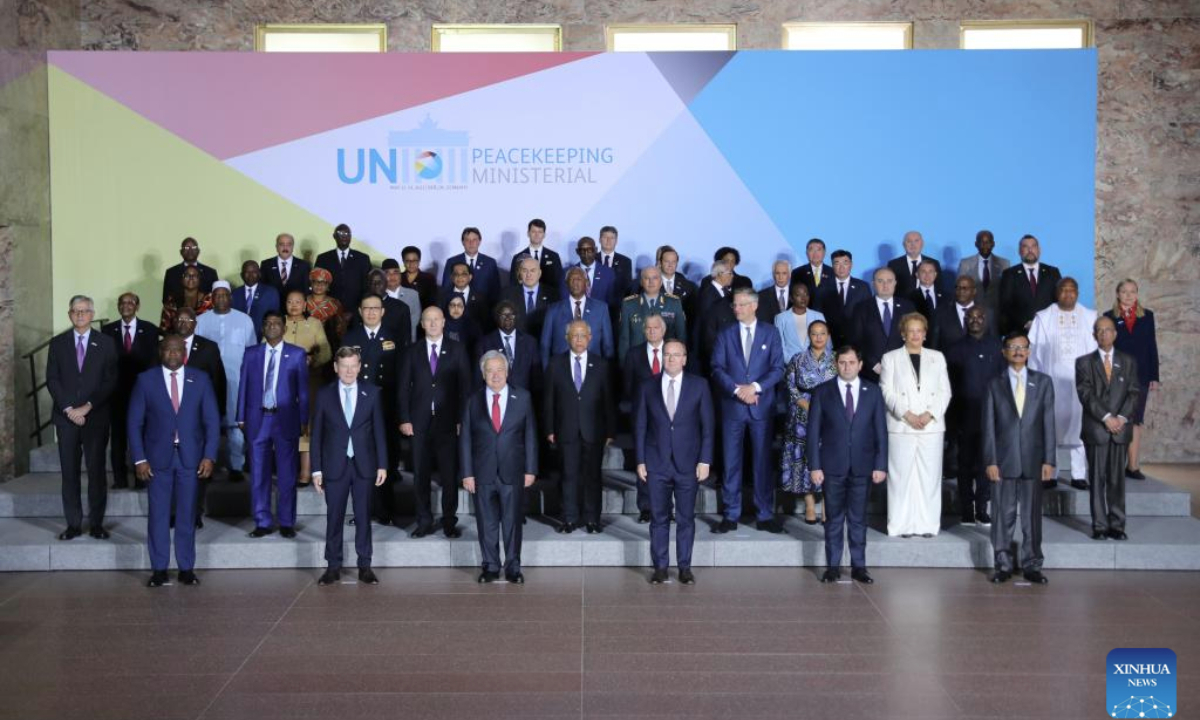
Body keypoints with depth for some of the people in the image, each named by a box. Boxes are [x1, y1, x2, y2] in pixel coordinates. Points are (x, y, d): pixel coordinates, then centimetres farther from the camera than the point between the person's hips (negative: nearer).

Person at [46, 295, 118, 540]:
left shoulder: (106, 343, 4)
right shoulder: (58, 343, 9)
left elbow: (111, 381, -1)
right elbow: (52, 380, 4)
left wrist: (87, 407, -10)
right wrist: (68, 409, -8)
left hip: (96, 417, -1)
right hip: (66, 417, 1)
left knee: (96, 471, 0)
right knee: (69, 472, 3)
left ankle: (96, 524, 8)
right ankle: (73, 524, 8)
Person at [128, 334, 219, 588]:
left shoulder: (200, 379, 3)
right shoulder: (146, 380, 1)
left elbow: (212, 420, 3)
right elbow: (134, 422, 1)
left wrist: (209, 456, -5)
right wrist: (139, 459, -6)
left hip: (190, 456, 0)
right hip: (158, 457, 0)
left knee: (186, 514, 5)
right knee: (158, 514, 3)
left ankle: (186, 569, 13)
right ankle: (159, 569, 12)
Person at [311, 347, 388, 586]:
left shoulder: (372, 393, 2)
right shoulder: (324, 395, 2)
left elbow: (379, 430, 3)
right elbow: (317, 434, 3)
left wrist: (382, 464, 0)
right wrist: (316, 469, -1)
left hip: (364, 465, 0)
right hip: (335, 465, 0)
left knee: (363, 516, 5)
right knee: (334, 517, 5)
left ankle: (364, 566, 14)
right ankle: (333, 567, 15)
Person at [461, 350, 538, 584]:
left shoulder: (523, 397, 2)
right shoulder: (473, 401, 3)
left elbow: (530, 435, 3)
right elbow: (465, 439, 2)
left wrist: (530, 469, -1)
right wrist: (467, 473, -3)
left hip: (512, 472, 0)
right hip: (482, 473, 1)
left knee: (512, 521, 6)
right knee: (486, 522, 7)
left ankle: (513, 568, 17)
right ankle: (490, 567, 19)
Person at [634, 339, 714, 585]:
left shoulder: (699, 385, 2)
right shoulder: (647, 387, 4)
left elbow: (708, 425, 1)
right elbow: (640, 426, 6)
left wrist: (705, 461, -5)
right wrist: (640, 461, 0)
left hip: (688, 463, 0)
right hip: (656, 463, 1)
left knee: (686, 517, 5)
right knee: (659, 517, 4)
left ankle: (685, 567, 15)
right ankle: (660, 567, 13)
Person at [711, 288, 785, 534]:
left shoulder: (770, 333, 6)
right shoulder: (725, 334, 8)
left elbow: (778, 368, -1)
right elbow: (717, 368, 0)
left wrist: (755, 387, -14)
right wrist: (737, 390, -13)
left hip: (761, 406, -1)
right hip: (732, 406, 1)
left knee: (763, 461, 3)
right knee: (731, 462, 2)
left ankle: (765, 515, 11)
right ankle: (731, 516, 9)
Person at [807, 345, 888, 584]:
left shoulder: (873, 391, 5)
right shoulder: (822, 392, 1)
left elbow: (880, 430, 4)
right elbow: (813, 431, 0)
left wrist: (881, 465, -2)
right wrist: (814, 466, -6)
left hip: (862, 466, 1)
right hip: (832, 466, -1)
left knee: (858, 519, 6)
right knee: (834, 519, 6)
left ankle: (859, 566, 14)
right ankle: (833, 566, 13)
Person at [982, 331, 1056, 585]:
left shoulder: (1043, 382, 7)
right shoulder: (994, 385, 5)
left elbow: (1048, 423, 4)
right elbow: (988, 426, 2)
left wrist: (1049, 460, -2)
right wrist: (990, 461, -6)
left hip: (1032, 460, 1)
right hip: (1004, 460, -1)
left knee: (1032, 515, 5)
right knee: (1003, 515, 3)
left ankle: (1032, 565, 14)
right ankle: (1003, 564, 13)